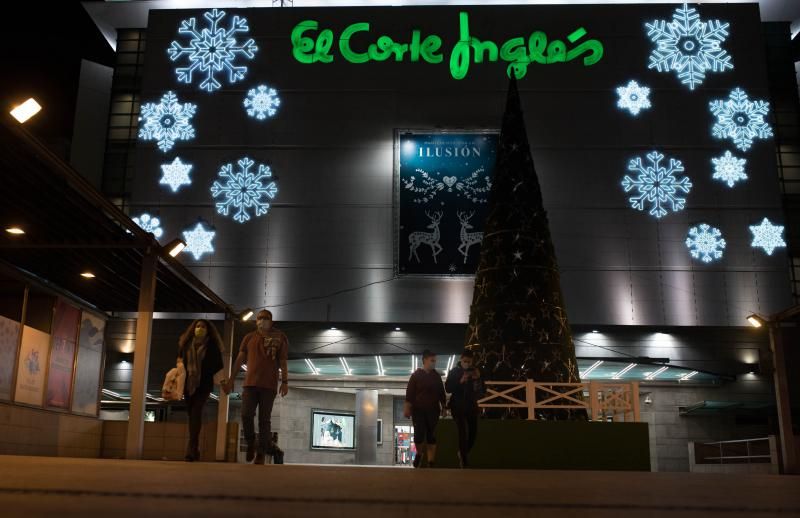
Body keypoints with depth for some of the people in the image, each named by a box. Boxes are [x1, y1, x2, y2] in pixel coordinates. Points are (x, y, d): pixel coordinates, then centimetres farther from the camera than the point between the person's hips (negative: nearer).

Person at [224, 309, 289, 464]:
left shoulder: (279, 339, 5)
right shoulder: (249, 338, 11)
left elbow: (282, 363, 4)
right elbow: (240, 359, 10)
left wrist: (285, 382, -2)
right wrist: (231, 378, 4)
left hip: (269, 385, -2)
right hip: (250, 383, 2)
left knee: (264, 419, 0)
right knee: (246, 415, -8)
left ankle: (261, 453, 8)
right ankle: (251, 444, 18)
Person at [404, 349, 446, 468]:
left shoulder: (437, 376, 7)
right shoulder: (416, 375, -4)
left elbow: (442, 393, 13)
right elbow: (409, 393, -6)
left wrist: (443, 407, 10)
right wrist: (407, 408, -10)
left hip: (433, 411, 3)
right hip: (418, 410, -3)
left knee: (431, 437, 3)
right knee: (419, 435, -9)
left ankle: (430, 463, 9)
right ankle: (419, 453, 21)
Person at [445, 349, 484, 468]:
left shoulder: (475, 371, 6)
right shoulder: (454, 371, -2)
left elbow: (481, 390, 5)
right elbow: (448, 388, -11)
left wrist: (478, 379, -13)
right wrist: (461, 381, -22)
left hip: (472, 406, 3)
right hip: (458, 406, -3)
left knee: (473, 433, 2)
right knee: (463, 433, -10)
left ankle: (462, 453, 27)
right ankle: (464, 461, -2)